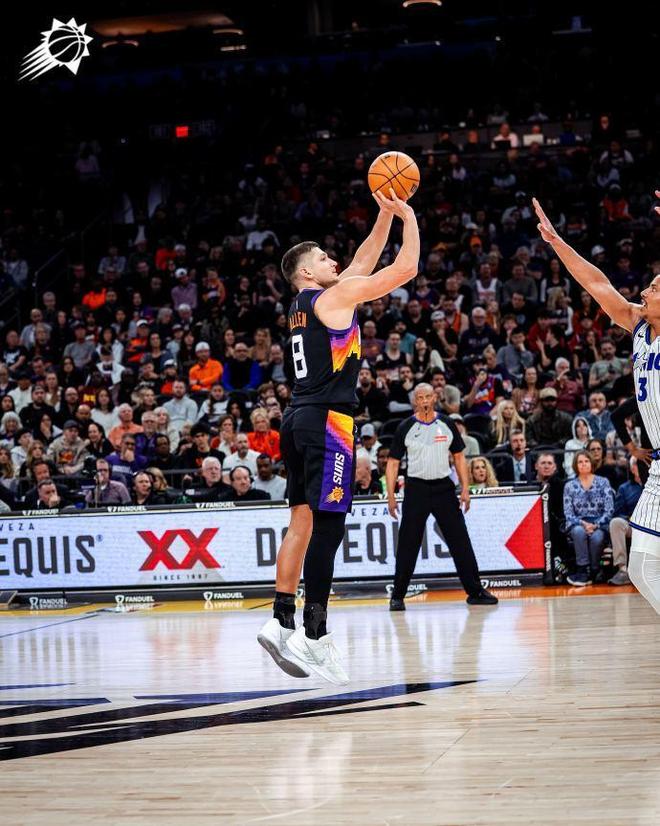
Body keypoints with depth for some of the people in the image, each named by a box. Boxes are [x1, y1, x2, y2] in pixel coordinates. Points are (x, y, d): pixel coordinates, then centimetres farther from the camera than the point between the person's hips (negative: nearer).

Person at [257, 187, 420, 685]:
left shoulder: (307, 304, 19)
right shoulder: (334, 297, -6)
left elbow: (364, 261, 29)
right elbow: (406, 268, -7)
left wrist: (385, 215, 26)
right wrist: (409, 218, 6)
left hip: (300, 420, 9)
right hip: (327, 421, -9)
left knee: (303, 521, 10)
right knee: (327, 524, -11)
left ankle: (283, 623, 9)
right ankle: (316, 636, -13)